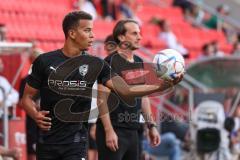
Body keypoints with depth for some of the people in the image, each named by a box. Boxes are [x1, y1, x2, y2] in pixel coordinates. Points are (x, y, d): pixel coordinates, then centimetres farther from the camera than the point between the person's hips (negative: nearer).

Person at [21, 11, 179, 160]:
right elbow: (27, 97, 3)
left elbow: (125, 90, -10)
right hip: (47, 141, 0)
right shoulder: (44, 61, -4)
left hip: (76, 142, 0)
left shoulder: (95, 64, 0)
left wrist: (158, 86, -24)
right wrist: (35, 114, -19)